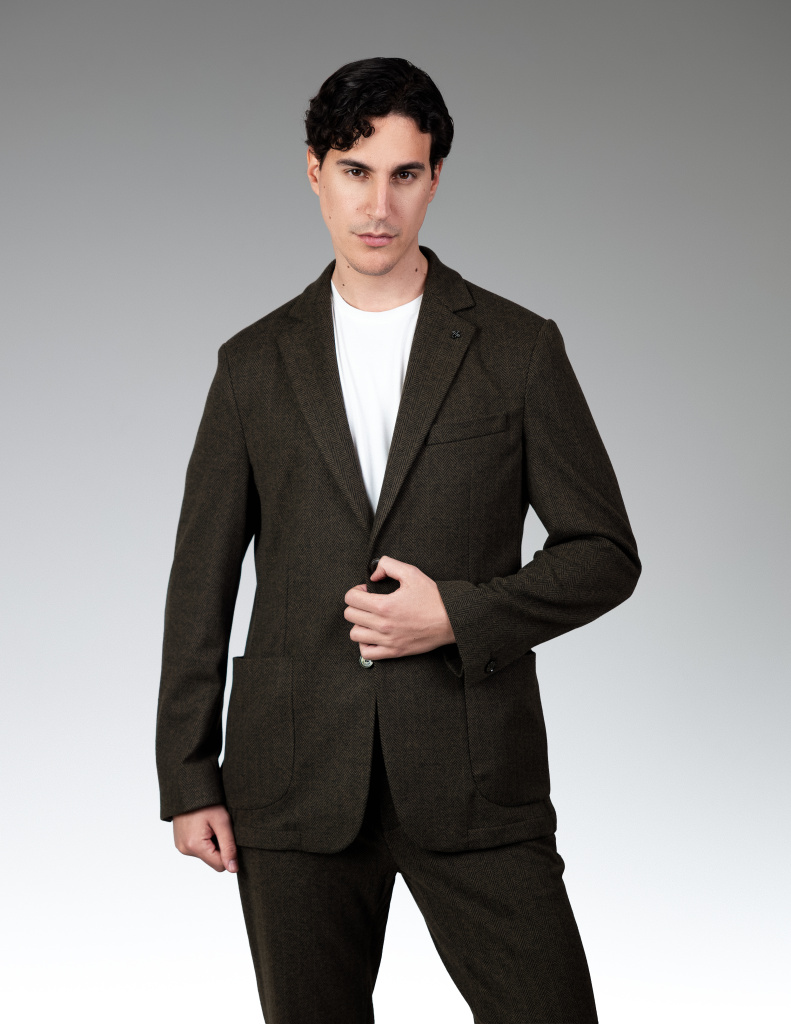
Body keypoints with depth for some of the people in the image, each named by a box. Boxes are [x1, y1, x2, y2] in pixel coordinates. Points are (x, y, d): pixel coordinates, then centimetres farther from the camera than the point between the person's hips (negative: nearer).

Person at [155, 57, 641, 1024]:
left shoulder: (519, 348, 4)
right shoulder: (255, 363, 9)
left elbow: (604, 553, 4)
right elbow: (201, 579, 9)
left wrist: (459, 615, -12)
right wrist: (188, 777, 5)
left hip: (473, 773, -1)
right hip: (295, 779, 1)